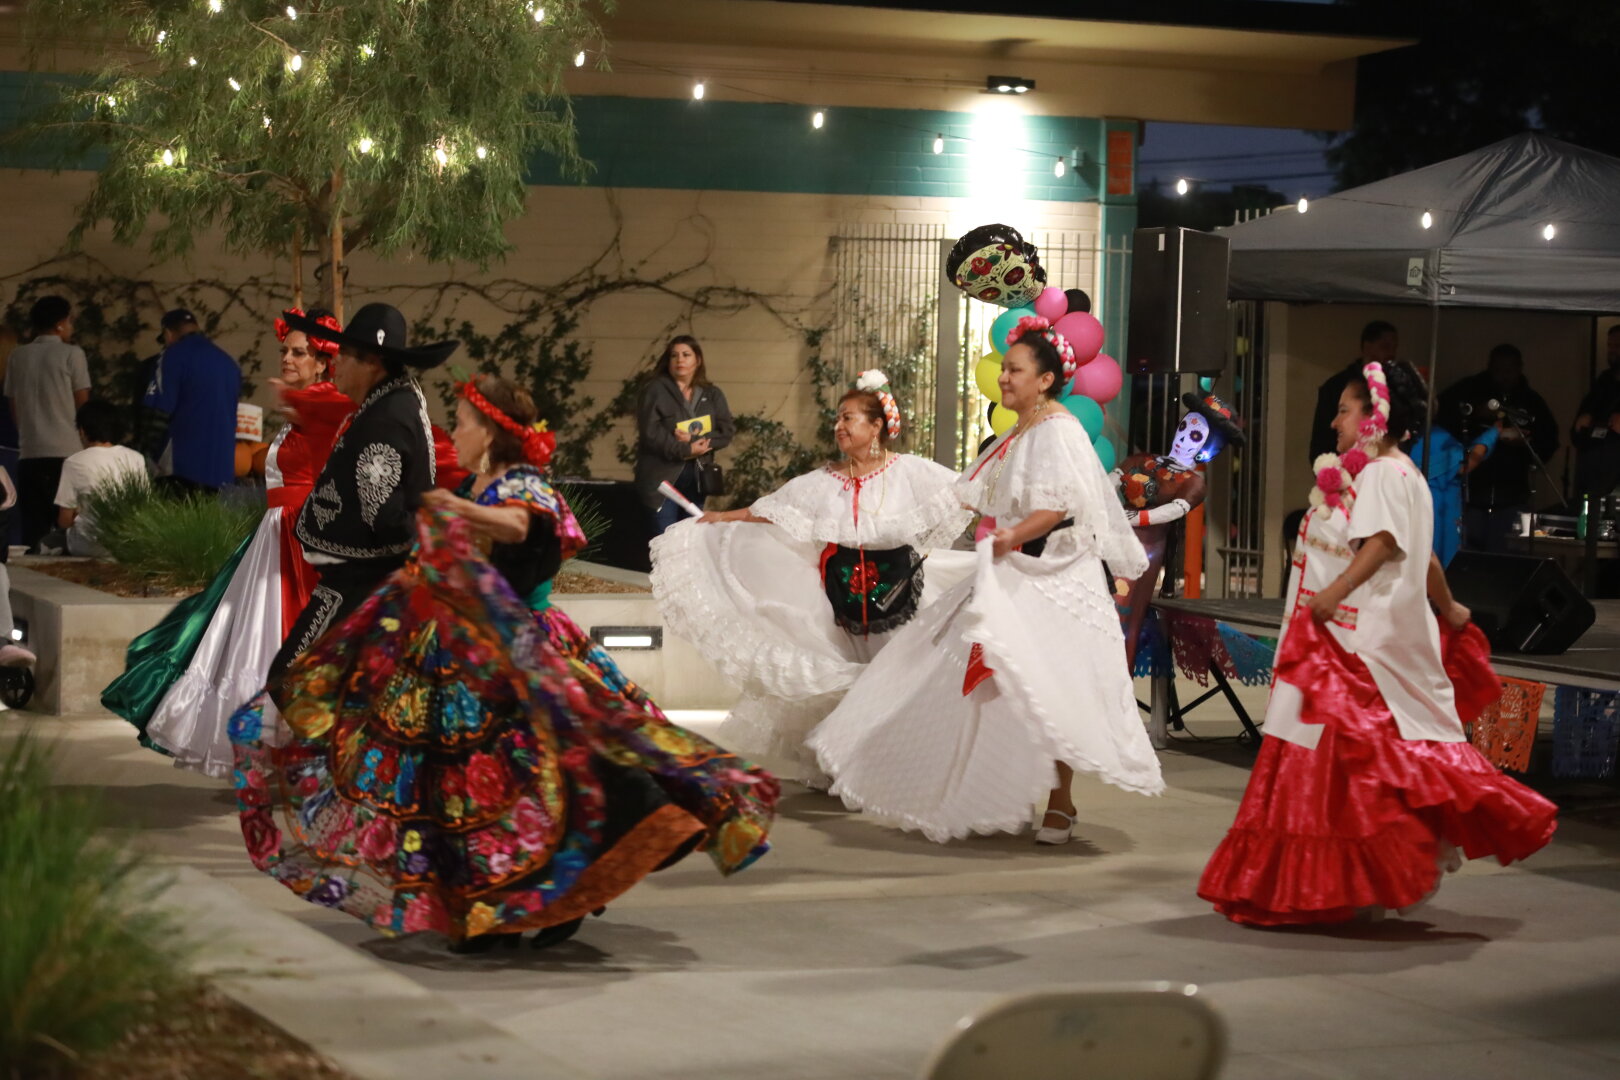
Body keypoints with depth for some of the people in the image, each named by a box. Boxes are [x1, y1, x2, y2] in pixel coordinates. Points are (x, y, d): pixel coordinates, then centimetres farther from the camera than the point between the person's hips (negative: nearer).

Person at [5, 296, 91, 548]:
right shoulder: (71, 353, -2)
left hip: (29, 452, 4)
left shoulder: (18, 356, 9)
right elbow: (82, 405, 1)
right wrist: (85, 439, 18)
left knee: (33, 528, 3)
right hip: (65, 451, -3)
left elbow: (14, 408, 13)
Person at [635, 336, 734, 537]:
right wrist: (684, 450, -19)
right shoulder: (656, 390, -2)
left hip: (696, 477, 4)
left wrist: (693, 439, -15)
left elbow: (727, 430, 0)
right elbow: (650, 432, -13)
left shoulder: (712, 394, 12)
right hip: (663, 476, -4)